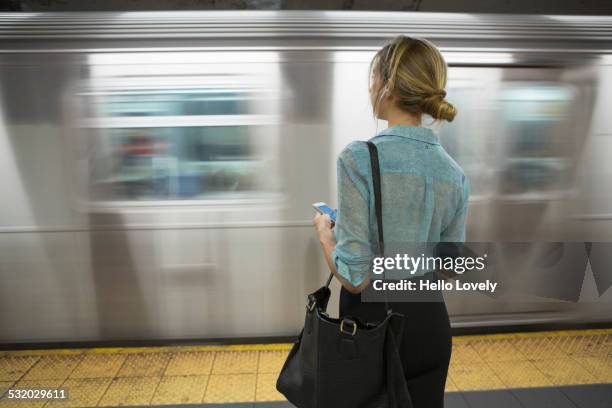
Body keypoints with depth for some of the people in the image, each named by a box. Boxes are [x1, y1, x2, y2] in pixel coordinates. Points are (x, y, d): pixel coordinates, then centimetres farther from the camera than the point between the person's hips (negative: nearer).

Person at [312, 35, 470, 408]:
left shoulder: (359, 158, -21)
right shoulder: (455, 173, -3)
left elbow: (355, 276, -21)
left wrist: (324, 231, -4)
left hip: (373, 321, -4)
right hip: (430, 322, 5)